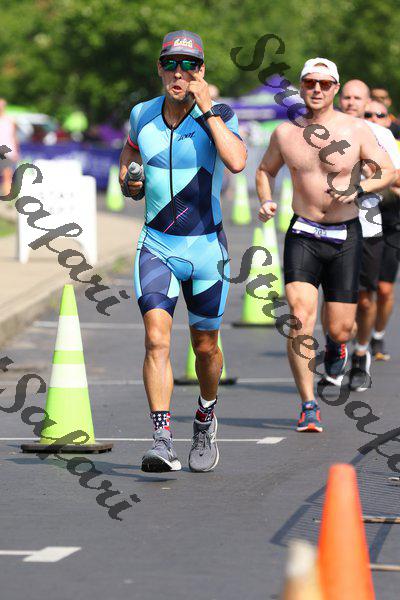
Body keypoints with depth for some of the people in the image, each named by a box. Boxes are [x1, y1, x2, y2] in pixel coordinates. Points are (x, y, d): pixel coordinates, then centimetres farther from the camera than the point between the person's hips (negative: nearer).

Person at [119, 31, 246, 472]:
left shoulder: (219, 117, -8)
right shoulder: (142, 115, 2)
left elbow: (237, 162, -28)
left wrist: (208, 109, -23)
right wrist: (128, 177, 3)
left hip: (206, 246, -1)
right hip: (156, 246, 1)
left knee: (205, 347, 10)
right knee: (157, 339, -17)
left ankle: (206, 419, 39)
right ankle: (162, 441, -22)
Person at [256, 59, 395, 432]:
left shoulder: (356, 130, -2)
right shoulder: (285, 133, 3)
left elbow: (388, 172, 0)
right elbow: (265, 171, 20)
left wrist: (358, 189, -17)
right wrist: (265, 201, 0)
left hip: (345, 237, 0)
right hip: (302, 235, 0)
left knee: (340, 328, 2)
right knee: (300, 319, -17)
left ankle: (335, 343, 42)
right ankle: (308, 407, -12)